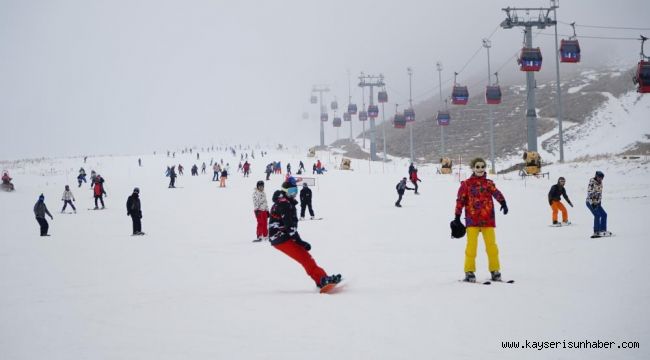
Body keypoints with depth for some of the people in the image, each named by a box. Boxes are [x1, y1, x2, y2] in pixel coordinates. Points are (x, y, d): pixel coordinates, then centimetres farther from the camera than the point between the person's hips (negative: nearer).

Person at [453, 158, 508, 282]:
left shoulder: (489, 183, 10)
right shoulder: (466, 184, 6)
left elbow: (496, 193, -9)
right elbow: (460, 200, 5)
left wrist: (503, 202, -28)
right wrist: (457, 217, 0)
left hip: (488, 219, 2)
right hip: (472, 219, -1)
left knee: (491, 245, 1)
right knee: (471, 245, -4)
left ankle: (495, 270, 10)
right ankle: (469, 271, 3)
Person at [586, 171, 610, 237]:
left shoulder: (600, 183, 9)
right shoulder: (592, 183, -15)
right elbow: (589, 193, -19)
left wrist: (600, 202, 14)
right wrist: (592, 203, -23)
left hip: (597, 203, 9)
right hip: (590, 202, -9)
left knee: (604, 215, 7)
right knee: (597, 215, -18)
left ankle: (603, 230, 15)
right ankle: (596, 232, -19)